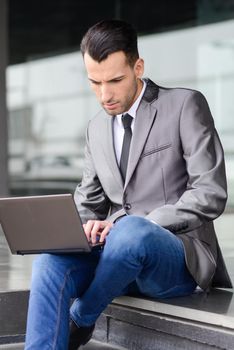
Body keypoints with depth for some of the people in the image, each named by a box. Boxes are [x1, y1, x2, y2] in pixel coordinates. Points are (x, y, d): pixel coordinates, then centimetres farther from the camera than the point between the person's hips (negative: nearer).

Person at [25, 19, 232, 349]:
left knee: (131, 231, -38)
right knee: (50, 263, -28)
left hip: (179, 258, -4)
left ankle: (80, 320, -12)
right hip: (117, 253, 5)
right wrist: (84, 228, -6)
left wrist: (130, 224, -19)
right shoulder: (97, 128, 16)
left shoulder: (185, 106, -2)